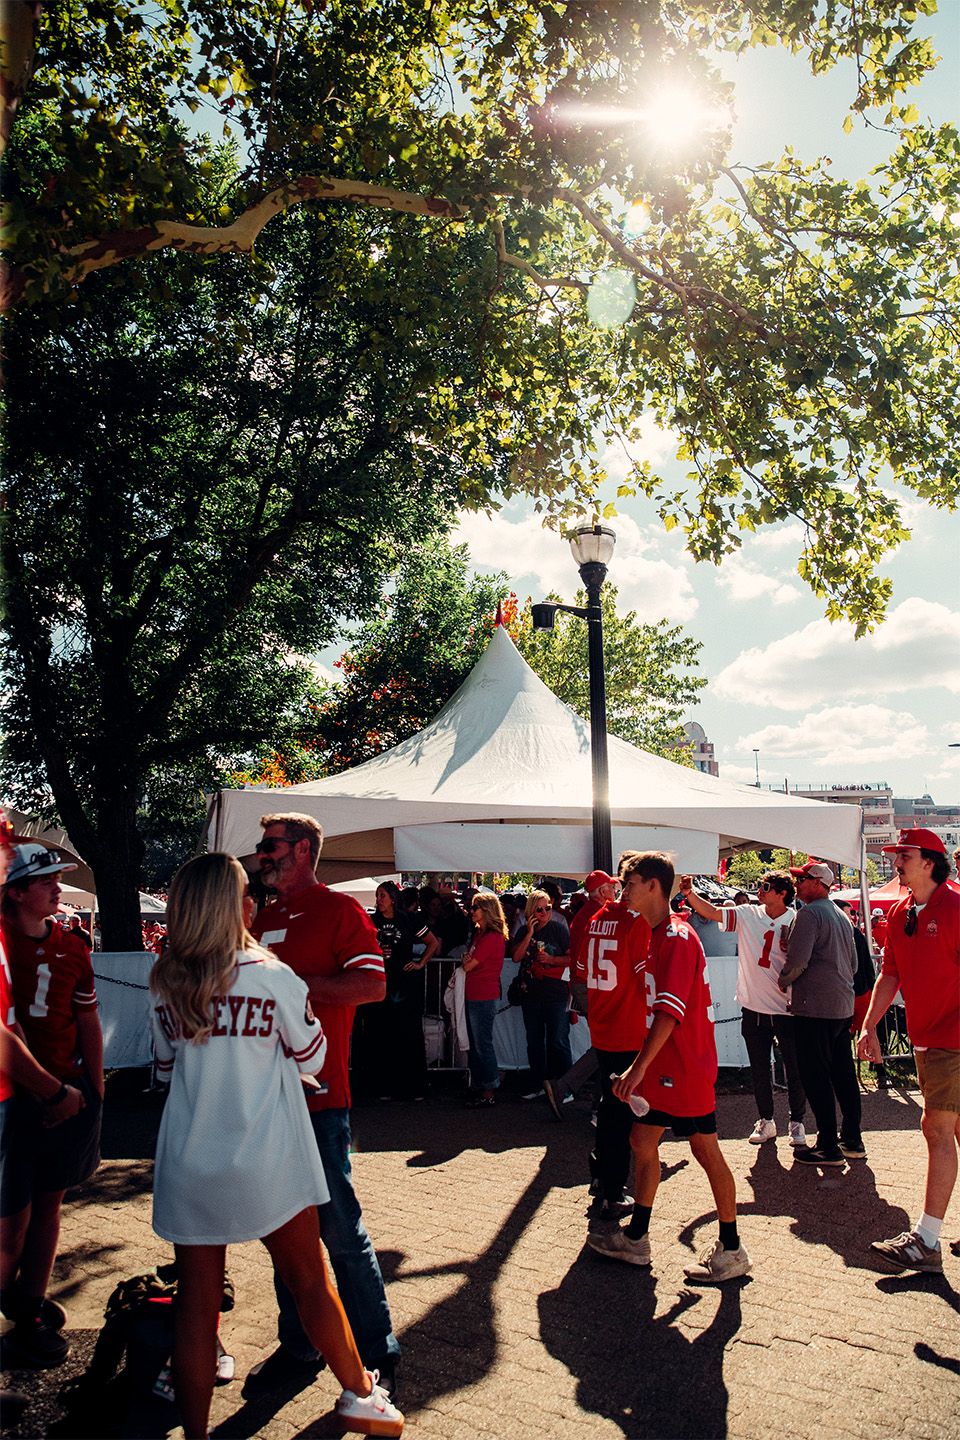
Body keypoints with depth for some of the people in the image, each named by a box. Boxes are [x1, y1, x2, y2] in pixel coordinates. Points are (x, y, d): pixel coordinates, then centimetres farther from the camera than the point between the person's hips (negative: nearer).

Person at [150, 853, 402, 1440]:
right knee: (310, 1277, 14)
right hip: (266, 1161, -2)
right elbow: (311, 1059, -2)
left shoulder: (165, 984, -3)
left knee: (197, 1298, 10)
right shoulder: (274, 978, -14)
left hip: (188, 1163, 3)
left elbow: (166, 1068, 9)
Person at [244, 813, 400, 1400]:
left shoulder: (339, 910, -6)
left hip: (319, 1093, -7)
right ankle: (299, 1347, 29)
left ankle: (379, 1356, 14)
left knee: (339, 1227, -1)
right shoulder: (261, 919, 15)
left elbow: (372, 984, -17)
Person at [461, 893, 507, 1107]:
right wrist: (468, 960, -2)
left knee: (483, 1045, -3)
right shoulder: (479, 933, 13)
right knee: (475, 1045, 15)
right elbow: (468, 961, 17)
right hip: (474, 996, 10)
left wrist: (466, 962, 5)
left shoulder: (492, 937, -17)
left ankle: (488, 1092, 5)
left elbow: (468, 966, -15)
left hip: (484, 998, -10)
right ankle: (478, 1087, 24)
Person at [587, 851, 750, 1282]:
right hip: (661, 1066, 9)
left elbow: (670, 1010, -27)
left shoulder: (678, 937, -19)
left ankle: (731, 1250, 16)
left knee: (706, 1151, 2)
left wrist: (639, 1066, -30)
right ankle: (635, 1239, 25)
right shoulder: (657, 935, 11)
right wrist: (643, 1066, 20)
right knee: (642, 1140, 13)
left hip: (686, 1067, -9)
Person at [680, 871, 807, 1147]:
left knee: (795, 1068, 8)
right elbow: (711, 912, -8)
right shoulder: (747, 915, -1)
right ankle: (766, 1121, 29)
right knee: (759, 1069, 14)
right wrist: (689, 893, -23)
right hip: (753, 1007, 3)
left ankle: (796, 1122, 27)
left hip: (787, 1009, -3)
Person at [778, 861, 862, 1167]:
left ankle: (828, 1146, 0)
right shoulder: (841, 916, 16)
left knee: (815, 1076, -3)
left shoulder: (810, 914, -12)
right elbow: (853, 963, 23)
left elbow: (797, 960, -19)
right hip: (843, 1006, 9)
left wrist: (783, 981, -3)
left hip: (815, 1007, -9)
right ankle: (852, 1141, 20)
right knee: (843, 1073, 14)